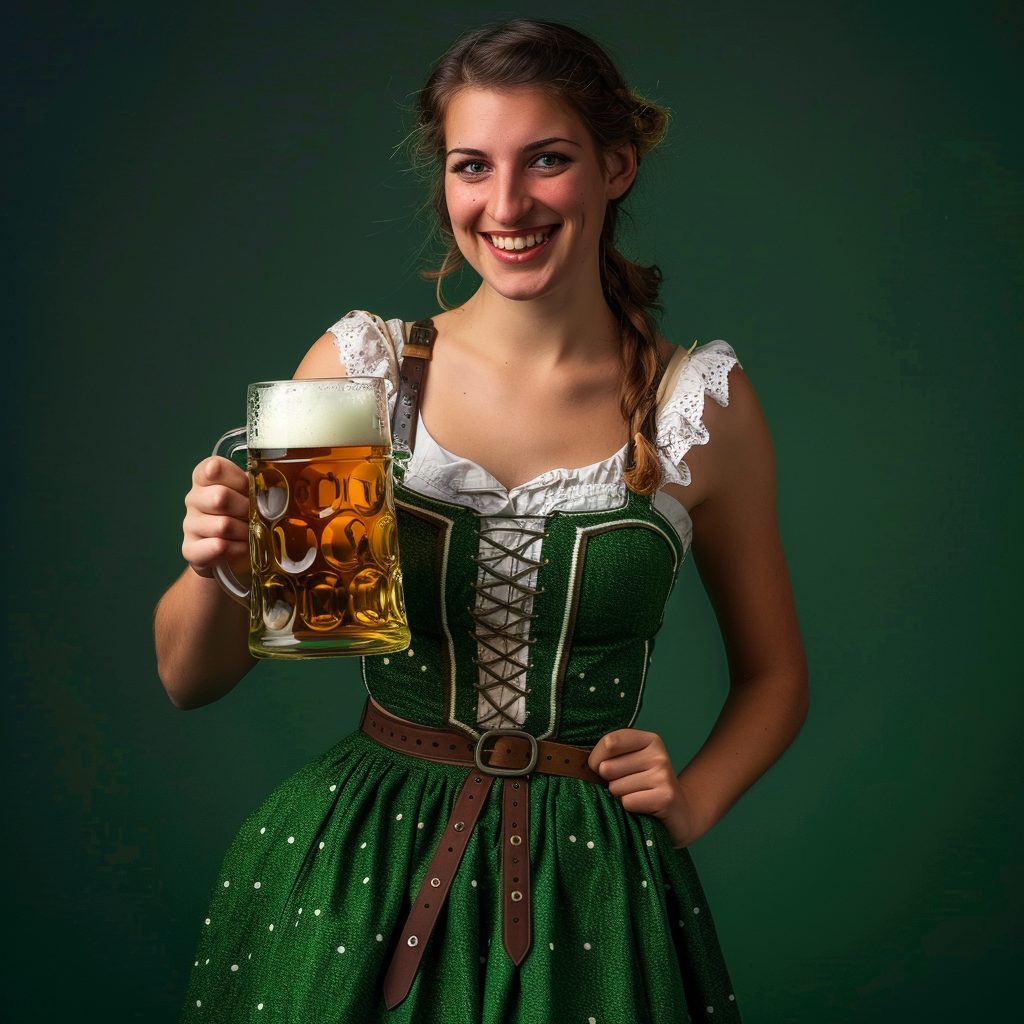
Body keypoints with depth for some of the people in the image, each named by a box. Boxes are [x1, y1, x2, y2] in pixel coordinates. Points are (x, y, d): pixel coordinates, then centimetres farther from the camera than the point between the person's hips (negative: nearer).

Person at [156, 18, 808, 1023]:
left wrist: (691, 801, -7)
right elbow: (190, 678, -2)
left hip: (589, 890, 0)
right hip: (352, 871, 1)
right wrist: (214, 567, -21)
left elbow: (773, 674, 9)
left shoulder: (703, 404, -5)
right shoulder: (358, 366, -6)